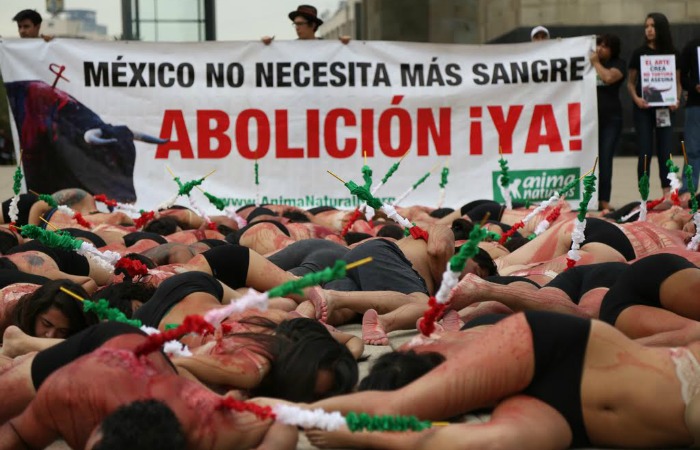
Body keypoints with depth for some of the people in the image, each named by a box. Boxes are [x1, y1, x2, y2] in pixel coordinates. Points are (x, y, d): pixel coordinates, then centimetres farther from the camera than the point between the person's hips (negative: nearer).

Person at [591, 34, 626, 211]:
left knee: (605, 159, -6)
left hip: (610, 119, -3)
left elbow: (608, 77, -16)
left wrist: (596, 63, -4)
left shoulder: (618, 64, 4)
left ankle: (603, 200, -5)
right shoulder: (588, 62, 17)